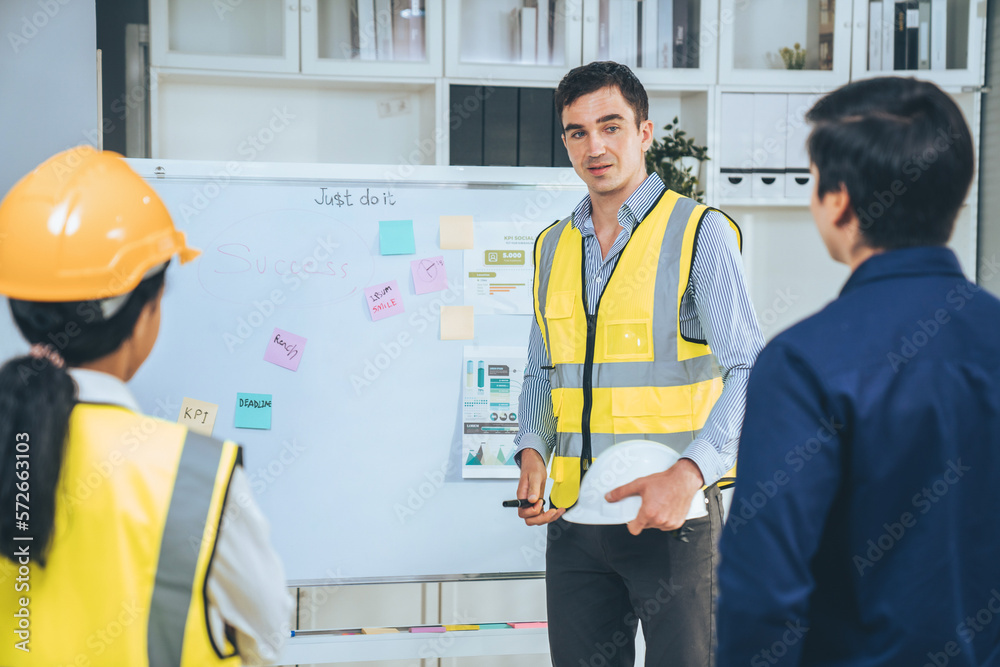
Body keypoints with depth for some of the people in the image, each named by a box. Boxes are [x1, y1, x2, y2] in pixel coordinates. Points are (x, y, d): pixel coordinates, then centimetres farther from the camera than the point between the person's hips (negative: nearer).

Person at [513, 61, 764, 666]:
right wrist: (532, 452, 0)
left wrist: (691, 471, -25)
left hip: (672, 516, -4)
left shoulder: (700, 233, -5)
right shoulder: (553, 247, 12)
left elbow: (750, 370, -11)